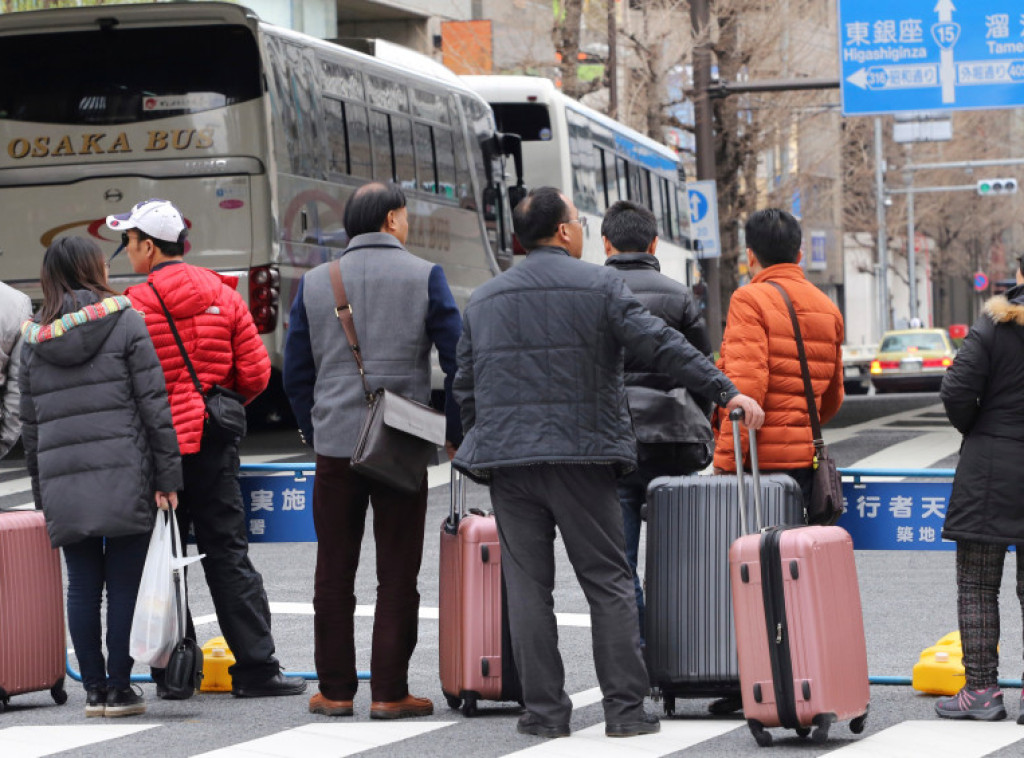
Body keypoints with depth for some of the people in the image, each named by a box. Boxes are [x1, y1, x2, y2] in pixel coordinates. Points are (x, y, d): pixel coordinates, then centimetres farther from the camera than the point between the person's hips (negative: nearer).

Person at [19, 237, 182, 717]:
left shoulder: (34, 338, 11)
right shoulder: (124, 321, 0)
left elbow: (29, 421, 14)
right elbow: (153, 403, -4)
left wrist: (42, 489, 20)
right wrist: (167, 474, -3)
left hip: (62, 480, 4)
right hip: (124, 476, -3)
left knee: (82, 585, 8)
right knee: (124, 583, 0)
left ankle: (94, 688, 9)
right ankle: (119, 689, 1)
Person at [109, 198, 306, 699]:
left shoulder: (135, 305, -9)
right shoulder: (223, 296, 4)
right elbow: (255, 373, 4)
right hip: (214, 447, 3)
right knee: (227, 555, 6)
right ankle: (256, 670, 1)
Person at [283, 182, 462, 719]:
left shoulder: (315, 283, 7)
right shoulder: (424, 277, -2)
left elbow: (295, 373, 9)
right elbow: (458, 360, -5)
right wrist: (455, 433, 6)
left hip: (335, 447, 2)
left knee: (334, 574, 9)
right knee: (397, 575, 3)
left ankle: (336, 690, 12)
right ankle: (389, 692, 2)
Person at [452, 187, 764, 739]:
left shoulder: (483, 299, 13)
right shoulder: (598, 285, -2)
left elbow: (465, 387, 16)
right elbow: (659, 346, -9)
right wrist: (726, 390, -6)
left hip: (507, 462, 3)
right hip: (581, 456, -3)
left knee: (528, 586, 5)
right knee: (608, 583, 3)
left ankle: (544, 710, 4)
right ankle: (625, 708, 2)